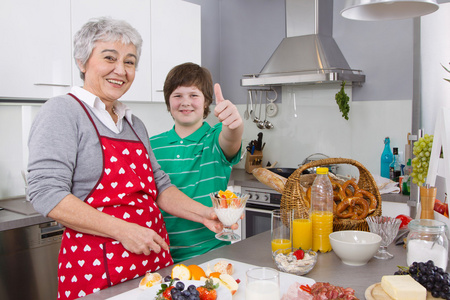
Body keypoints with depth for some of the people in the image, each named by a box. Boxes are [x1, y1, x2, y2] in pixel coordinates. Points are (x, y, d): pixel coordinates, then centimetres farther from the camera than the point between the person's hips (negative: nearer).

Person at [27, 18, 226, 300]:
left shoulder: (134, 124, 14)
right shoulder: (62, 112, -9)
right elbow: (46, 192, -18)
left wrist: (202, 213, 0)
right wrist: (123, 230, -20)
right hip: (95, 269, -6)